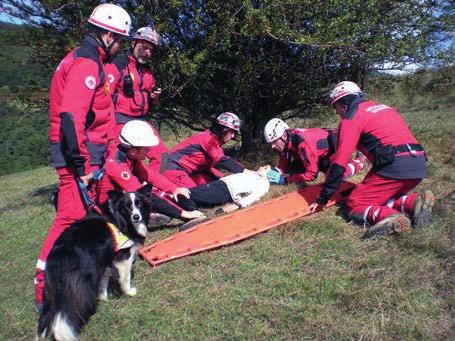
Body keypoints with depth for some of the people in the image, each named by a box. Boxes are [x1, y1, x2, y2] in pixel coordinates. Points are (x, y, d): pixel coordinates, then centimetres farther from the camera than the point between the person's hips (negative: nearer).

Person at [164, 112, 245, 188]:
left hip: (187, 171, 10)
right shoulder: (209, 138, -15)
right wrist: (244, 170, -29)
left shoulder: (214, 140, 13)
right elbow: (222, 160, -27)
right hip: (174, 168, -10)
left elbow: (206, 165, 13)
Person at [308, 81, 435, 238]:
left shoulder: (352, 117, 2)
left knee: (355, 204, 3)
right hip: (419, 164, 8)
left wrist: (323, 199, 0)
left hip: (394, 165, -8)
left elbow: (339, 162, -5)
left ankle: (389, 218, -25)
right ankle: (414, 202, -3)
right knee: (383, 196, 25)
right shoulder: (383, 107, 26)